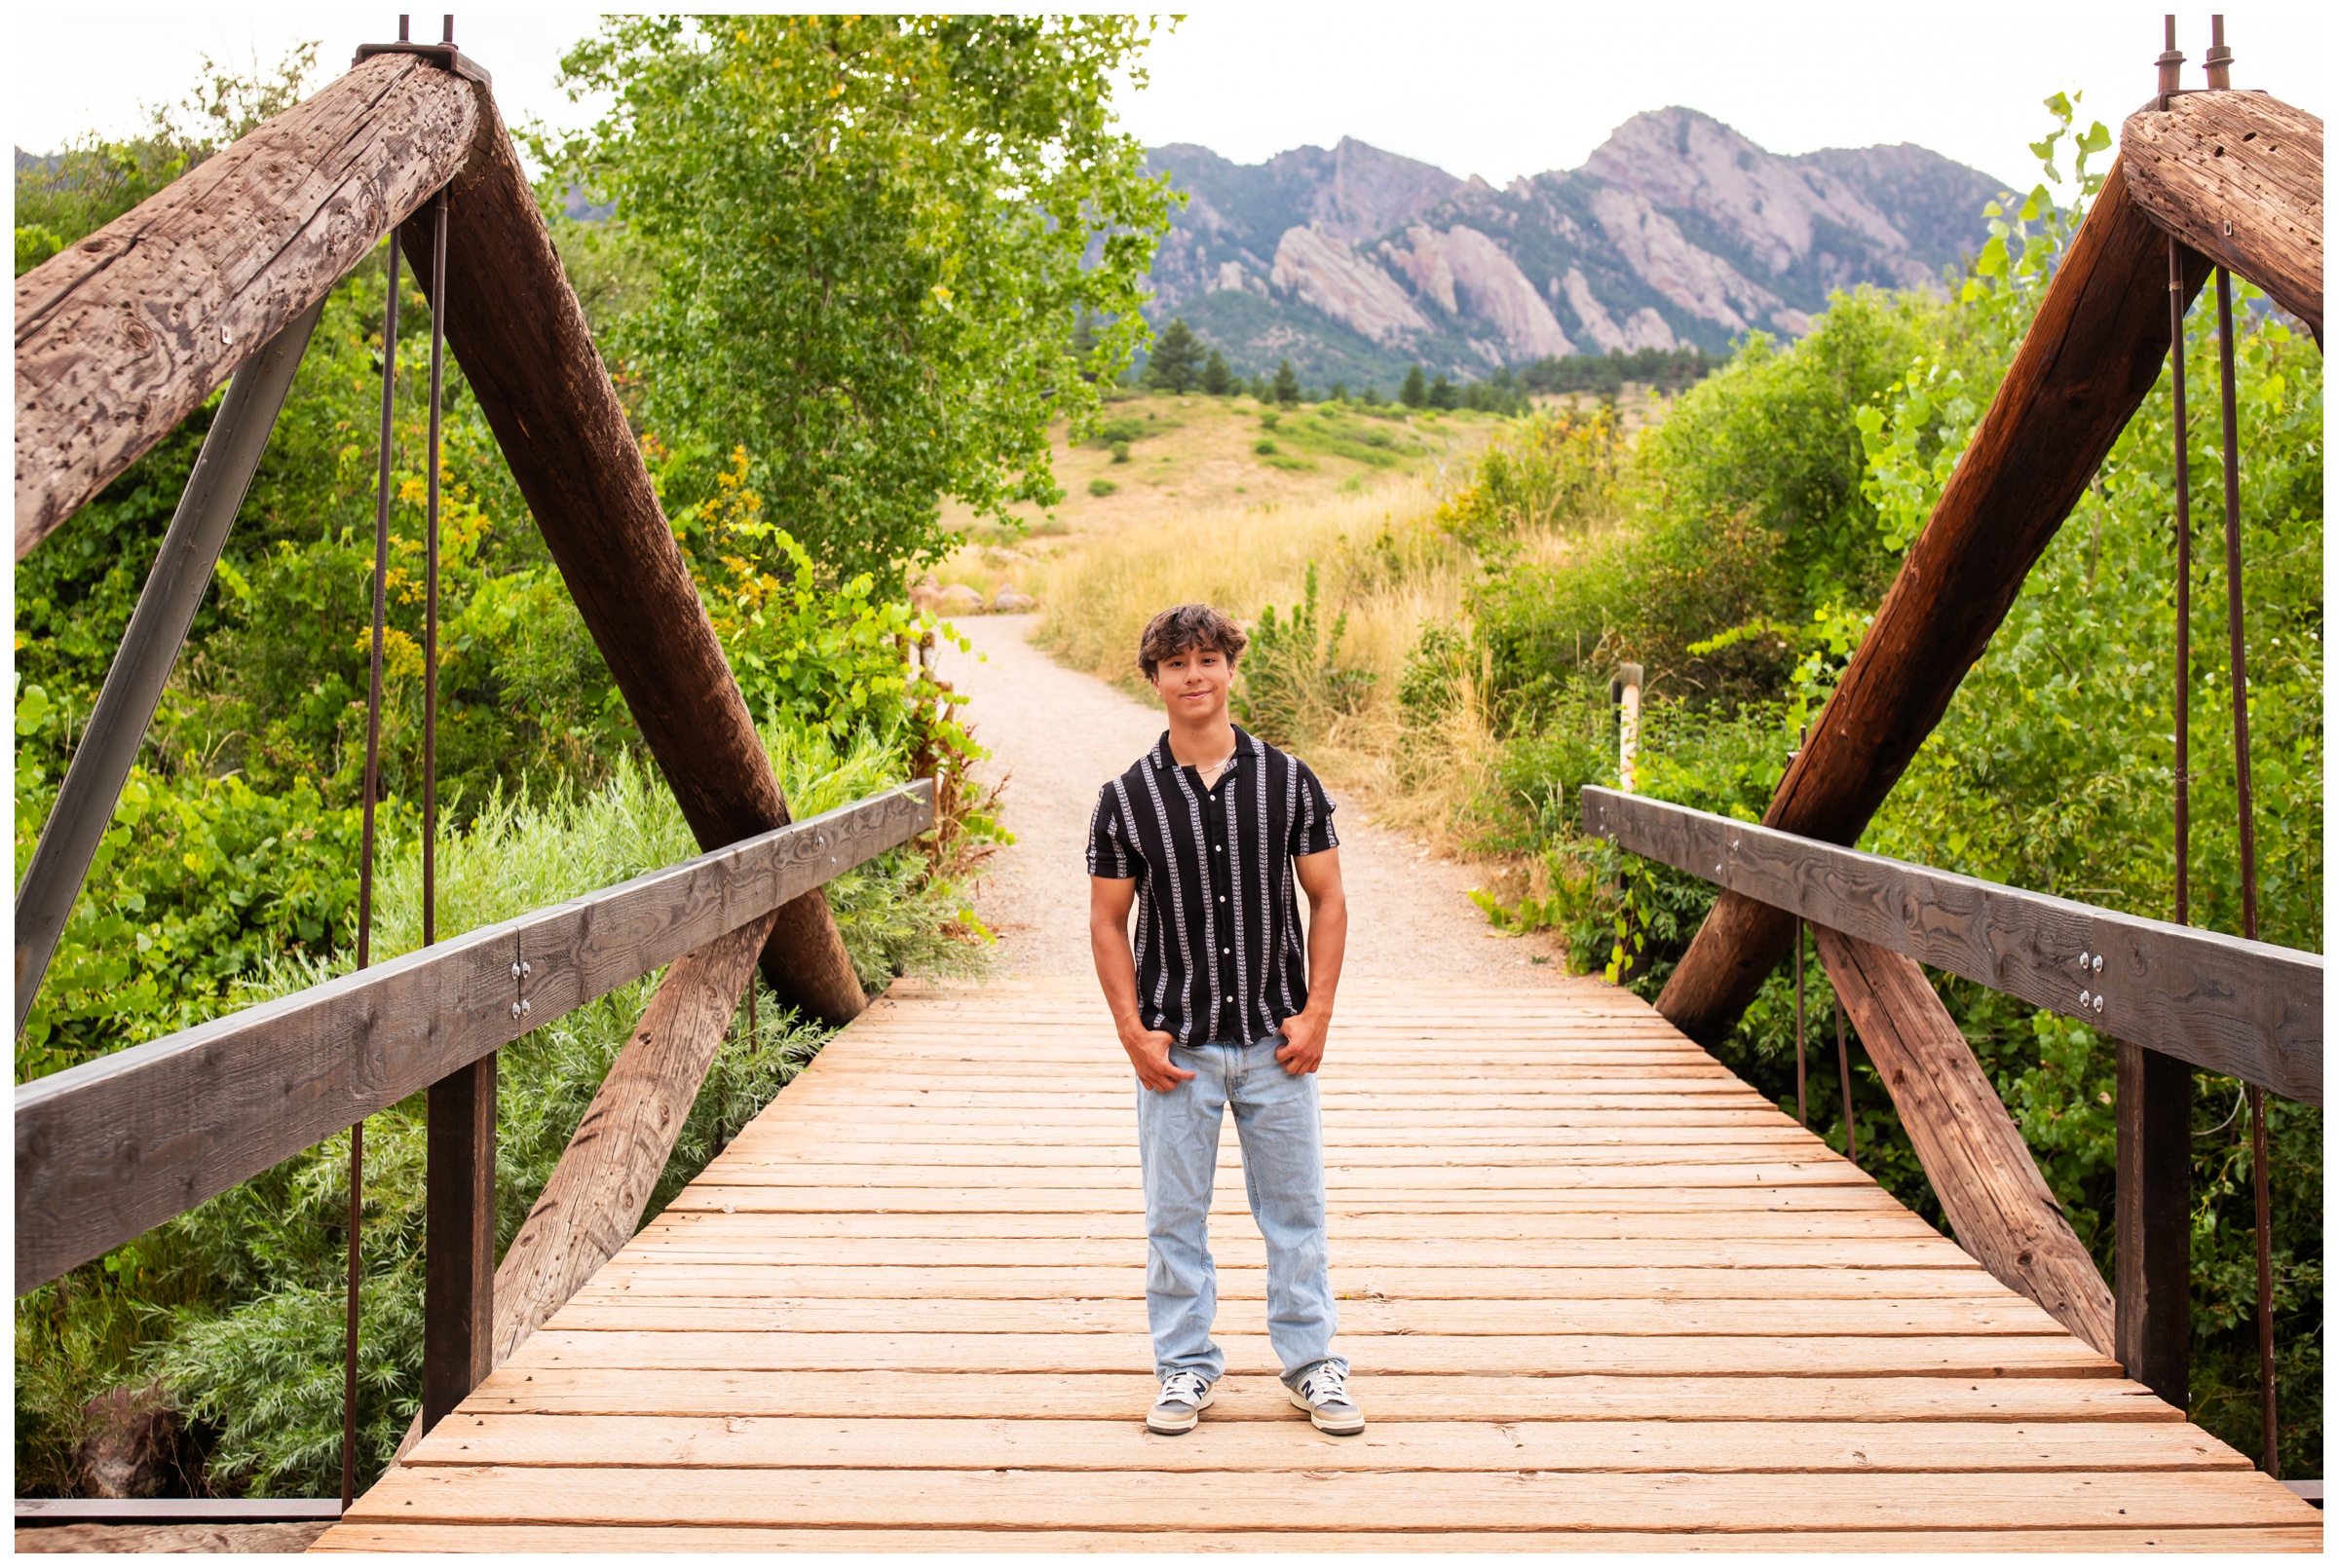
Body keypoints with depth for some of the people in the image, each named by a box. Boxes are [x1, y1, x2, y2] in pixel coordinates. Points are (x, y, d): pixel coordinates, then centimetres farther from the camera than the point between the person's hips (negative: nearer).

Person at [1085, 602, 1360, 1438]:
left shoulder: (1288, 781, 0)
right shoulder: (1126, 797, -2)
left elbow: (1327, 900, 3)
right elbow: (1107, 919, 2)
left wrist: (1316, 1013, -5)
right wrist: (1133, 1031, -6)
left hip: (1276, 1041, 1)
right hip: (1176, 1046, 0)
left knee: (1296, 1209, 8)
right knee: (1174, 1215, 7)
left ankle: (1312, 1361, 22)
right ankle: (1186, 1366, 21)